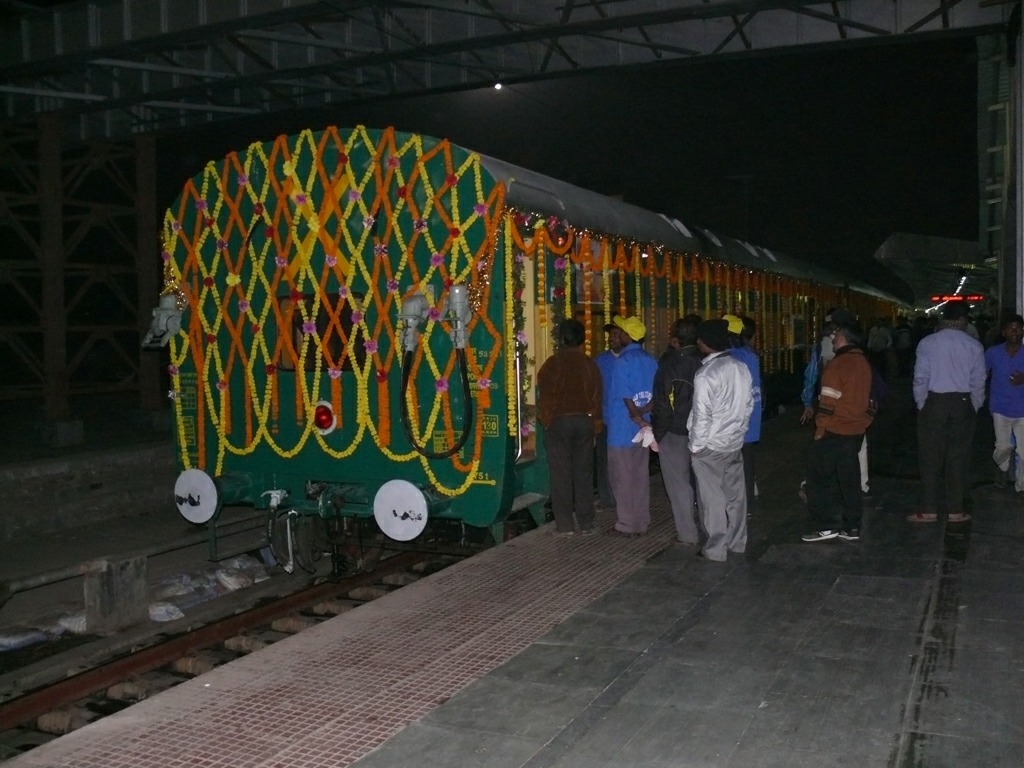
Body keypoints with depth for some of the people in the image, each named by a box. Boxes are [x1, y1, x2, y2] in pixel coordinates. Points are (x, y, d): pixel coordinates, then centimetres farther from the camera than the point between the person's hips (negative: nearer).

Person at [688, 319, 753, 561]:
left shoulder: (705, 375, -20)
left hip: (710, 446, -7)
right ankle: (737, 542, 26)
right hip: (735, 442, 7)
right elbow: (749, 405, 8)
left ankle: (715, 549, 10)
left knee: (712, 498, 3)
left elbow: (702, 416, -19)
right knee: (735, 493, 14)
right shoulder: (741, 368, 1)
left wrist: (696, 446, -8)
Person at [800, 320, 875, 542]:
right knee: (849, 478, 12)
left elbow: (829, 401, -18)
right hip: (857, 431, 8)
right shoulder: (864, 363, 8)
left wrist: (820, 428, -9)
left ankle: (826, 525, 0)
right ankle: (851, 527, 16)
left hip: (835, 432, -8)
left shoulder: (837, 364, -16)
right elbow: (867, 398, 15)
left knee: (819, 476, 2)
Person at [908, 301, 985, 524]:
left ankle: (929, 510, 8)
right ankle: (955, 511, 14)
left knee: (930, 457, 6)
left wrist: (922, 405, 7)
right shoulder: (974, 346, -3)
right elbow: (978, 382, -1)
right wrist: (973, 408, 12)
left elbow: (920, 378, -5)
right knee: (957, 459, 9)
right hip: (963, 404, 1)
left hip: (934, 402, -1)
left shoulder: (927, 343, -6)